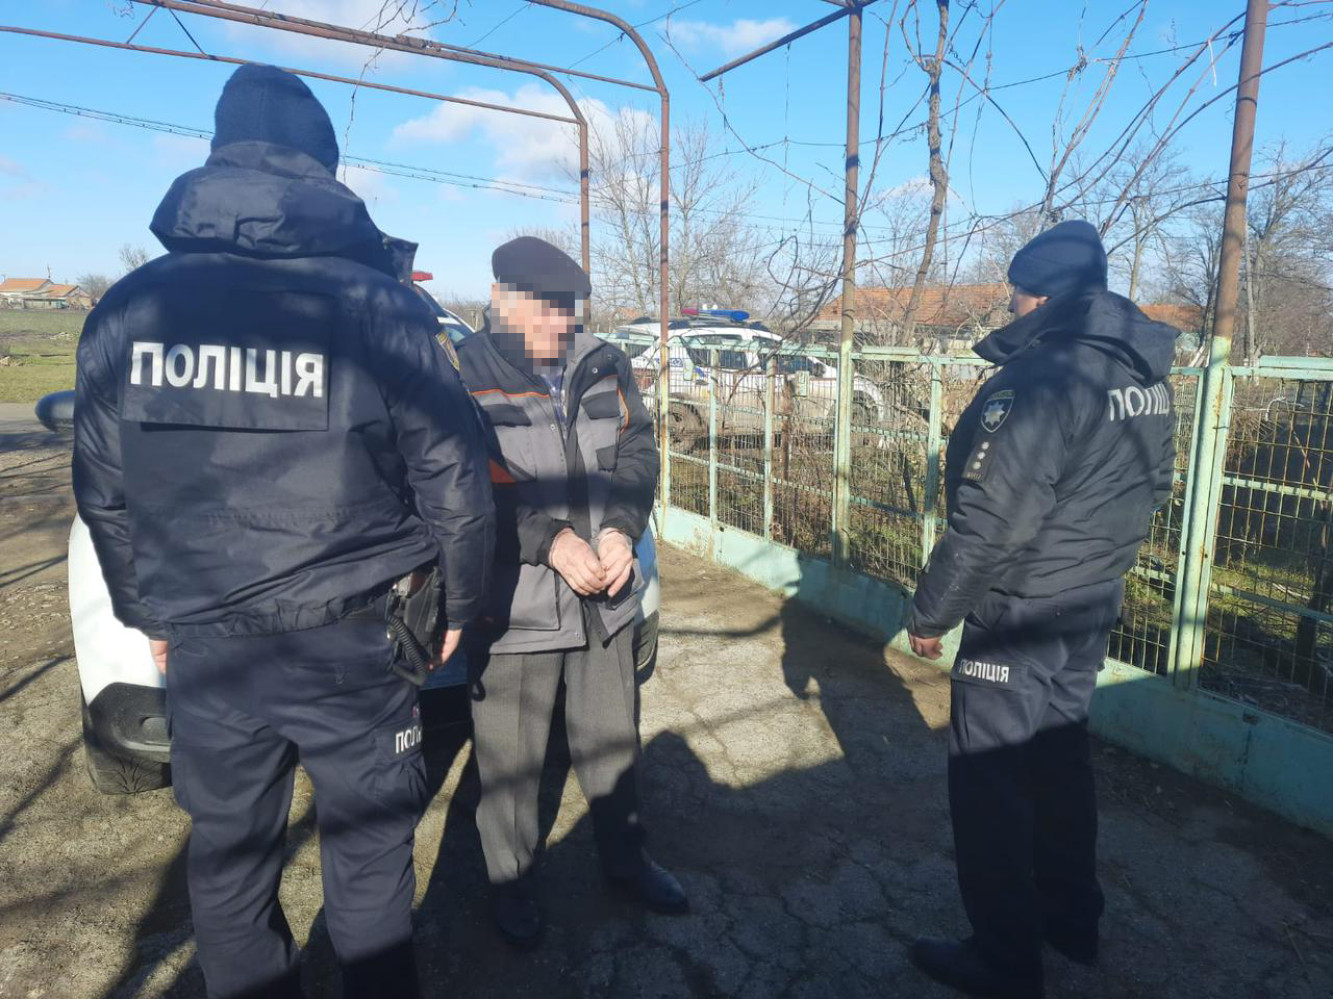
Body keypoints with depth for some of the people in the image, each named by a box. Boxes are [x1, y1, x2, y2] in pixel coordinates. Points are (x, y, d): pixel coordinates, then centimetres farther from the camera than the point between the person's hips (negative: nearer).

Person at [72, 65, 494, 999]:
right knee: (369, 856, 15)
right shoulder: (380, 307, -11)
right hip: (350, 644, -3)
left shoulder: (127, 309, -1)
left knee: (229, 859, 22)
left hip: (202, 648, 3)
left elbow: (103, 492, 7)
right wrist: (460, 605, 8)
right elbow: (455, 483, -7)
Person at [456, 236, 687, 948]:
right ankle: (510, 882, 37)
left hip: (606, 596, 5)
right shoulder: (463, 374, -10)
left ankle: (625, 860, 43)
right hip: (513, 605, -4)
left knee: (614, 740, 21)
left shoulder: (604, 367, 6)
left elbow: (637, 453, 7)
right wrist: (551, 540, -23)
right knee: (511, 757, 12)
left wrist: (620, 528, -10)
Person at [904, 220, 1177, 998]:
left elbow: (989, 522, -24)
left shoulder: (1041, 376, -23)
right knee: (1060, 762, 23)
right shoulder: (1147, 375, 5)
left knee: (989, 783, 5)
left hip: (1022, 622, -9)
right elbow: (1151, 491, 15)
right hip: (1094, 610, 9)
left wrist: (931, 614, -12)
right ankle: (1073, 918, 40)